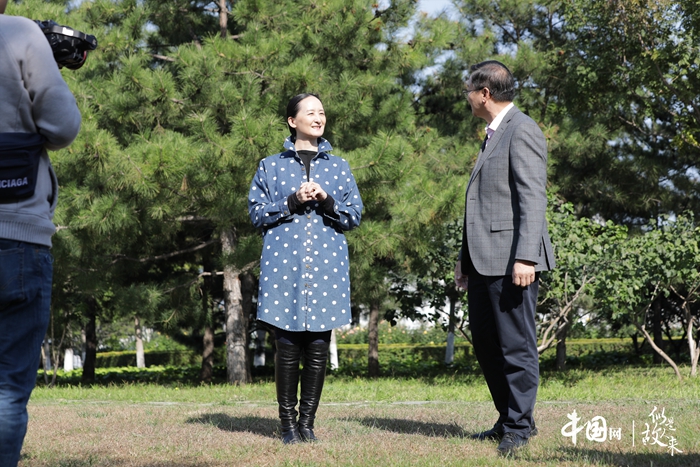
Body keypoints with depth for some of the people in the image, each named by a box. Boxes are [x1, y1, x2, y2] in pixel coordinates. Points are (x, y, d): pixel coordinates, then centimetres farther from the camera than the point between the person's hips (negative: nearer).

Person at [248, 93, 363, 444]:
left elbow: (354, 216, 10)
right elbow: (258, 213, 5)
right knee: (287, 347, -2)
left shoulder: (338, 167, 14)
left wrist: (326, 200, -9)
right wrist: (292, 201, -10)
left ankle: (307, 422, 9)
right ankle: (288, 424, 6)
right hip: (284, 266, -1)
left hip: (326, 267, 2)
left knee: (318, 348, 0)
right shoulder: (271, 166, 10)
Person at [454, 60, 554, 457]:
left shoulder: (522, 130, -9)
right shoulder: (494, 134, 21)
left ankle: (520, 427, 5)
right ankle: (509, 419, 23)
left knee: (517, 345, -3)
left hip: (512, 260, -10)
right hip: (485, 260, 10)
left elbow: (533, 198, -17)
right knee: (485, 341, 13)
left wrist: (525, 257, -24)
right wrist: (465, 258, 23)